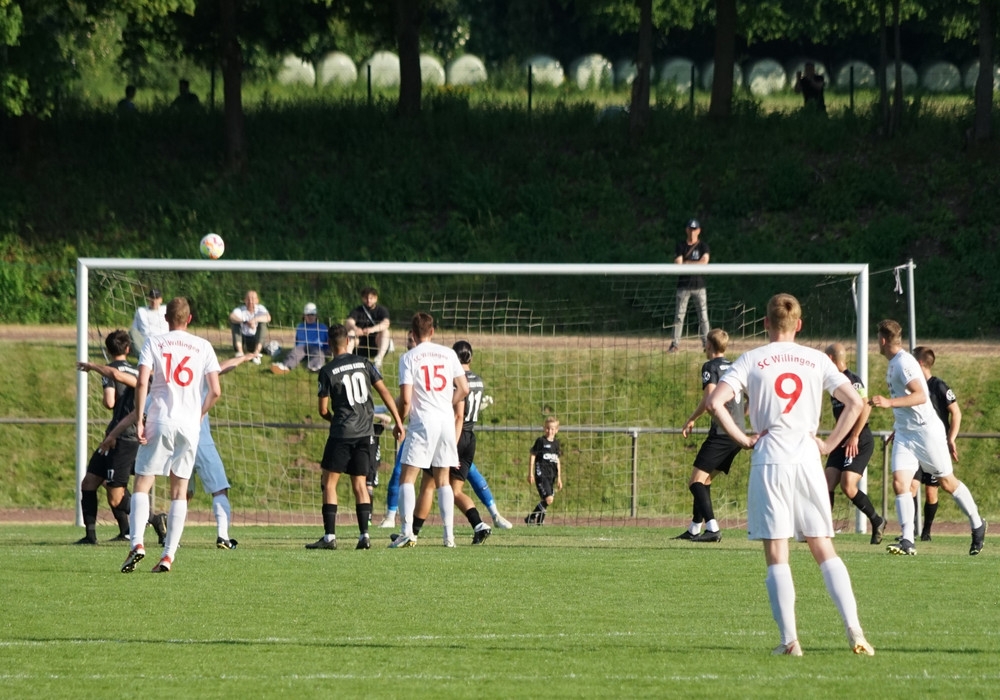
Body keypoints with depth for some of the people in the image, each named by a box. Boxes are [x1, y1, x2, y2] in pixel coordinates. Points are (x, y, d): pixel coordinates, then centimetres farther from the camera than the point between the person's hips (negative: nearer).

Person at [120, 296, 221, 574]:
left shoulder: (153, 343, 3)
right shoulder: (203, 347, 7)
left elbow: (142, 383, -9)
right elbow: (215, 391, 2)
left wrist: (139, 420, -6)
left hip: (159, 422, -2)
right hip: (190, 425, 2)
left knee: (142, 485, 1)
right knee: (179, 491, 7)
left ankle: (137, 543, -19)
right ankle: (168, 555, 2)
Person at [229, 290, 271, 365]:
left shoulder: (260, 308, -5)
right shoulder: (240, 310, -7)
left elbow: (268, 318, -26)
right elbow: (231, 317, -30)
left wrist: (255, 320, -44)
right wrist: (245, 322, -46)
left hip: (256, 341, 0)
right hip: (243, 340, 0)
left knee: (262, 323, -22)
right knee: (234, 321, -19)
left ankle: (256, 352, -36)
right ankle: (240, 351, -34)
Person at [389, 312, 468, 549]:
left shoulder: (408, 358, -4)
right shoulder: (448, 354, 6)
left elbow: (405, 399, -10)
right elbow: (464, 389, 6)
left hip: (423, 423, -4)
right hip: (447, 422, 4)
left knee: (407, 478, -1)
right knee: (443, 480, 11)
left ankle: (407, 531, -15)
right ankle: (449, 535, 5)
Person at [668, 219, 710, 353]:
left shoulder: (703, 246, 5)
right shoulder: (681, 245, 5)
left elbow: (704, 261, -11)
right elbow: (677, 264, -6)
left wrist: (686, 263, -8)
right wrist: (696, 264, -11)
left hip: (699, 286, 0)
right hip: (683, 285, 0)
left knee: (703, 316, -1)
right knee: (679, 315, -3)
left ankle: (706, 342, 1)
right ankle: (675, 343, 0)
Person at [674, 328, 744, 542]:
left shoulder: (711, 367, -3)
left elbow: (710, 396, -17)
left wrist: (692, 419, -7)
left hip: (721, 434, -8)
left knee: (696, 481, -9)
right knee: (705, 480, 19)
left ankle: (712, 528, -25)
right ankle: (694, 530, 22)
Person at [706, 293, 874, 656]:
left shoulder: (751, 360, 1)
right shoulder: (816, 360, 8)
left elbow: (716, 402, -10)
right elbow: (854, 402, 3)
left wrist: (743, 439, -2)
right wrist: (829, 443, 8)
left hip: (768, 462, -2)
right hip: (808, 460, 2)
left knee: (776, 555, 1)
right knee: (824, 549, 8)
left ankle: (789, 639, -7)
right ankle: (855, 632, -3)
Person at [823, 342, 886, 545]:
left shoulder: (852, 380, -13)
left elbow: (865, 406, -21)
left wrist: (854, 436, -20)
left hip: (859, 441, -9)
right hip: (843, 440, 9)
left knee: (848, 485, -16)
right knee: (828, 483, -1)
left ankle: (877, 521, 2)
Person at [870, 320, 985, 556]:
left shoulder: (904, 363, -18)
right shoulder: (894, 363, 12)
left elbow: (921, 396, -30)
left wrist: (889, 403, -39)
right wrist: (897, 427, 30)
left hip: (926, 430, -8)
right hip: (904, 434, 8)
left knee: (948, 483, 6)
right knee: (899, 482, -9)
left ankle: (977, 525, 25)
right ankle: (907, 542, -15)